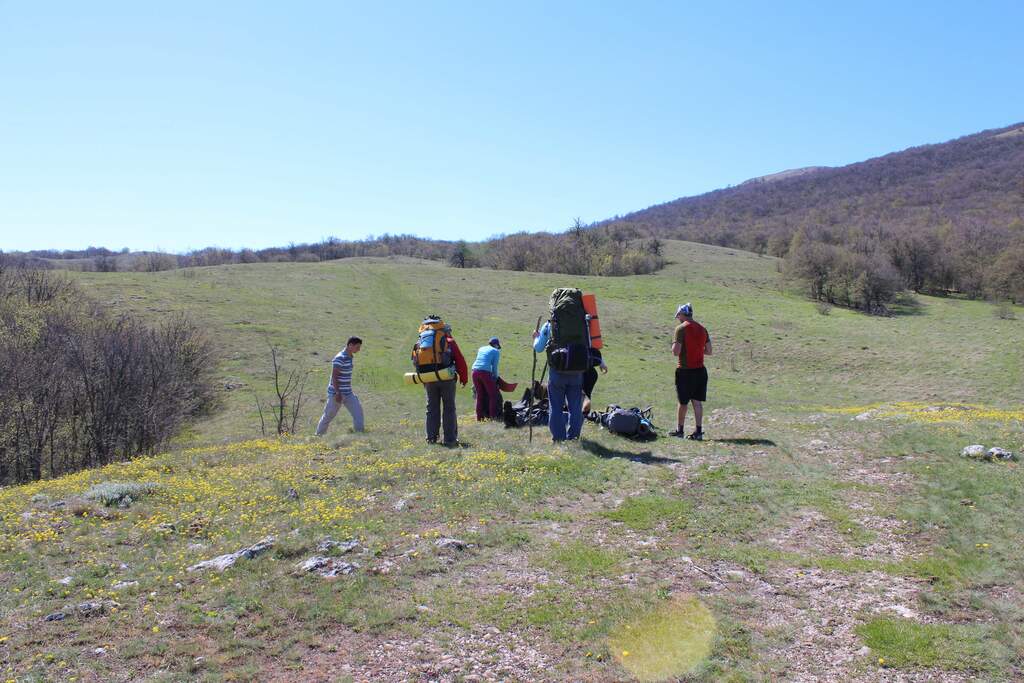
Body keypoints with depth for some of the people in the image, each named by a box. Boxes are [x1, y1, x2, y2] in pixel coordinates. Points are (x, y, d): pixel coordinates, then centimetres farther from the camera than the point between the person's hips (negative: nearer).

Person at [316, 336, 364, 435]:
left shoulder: (350, 357, 9)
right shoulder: (340, 358, -18)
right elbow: (334, 376, -22)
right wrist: (338, 393, -25)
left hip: (348, 393, 8)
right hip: (336, 393, -8)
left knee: (358, 411, -4)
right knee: (328, 416, 5)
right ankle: (319, 435, 21)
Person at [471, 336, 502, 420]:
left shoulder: (481, 349, 24)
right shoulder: (496, 351, 8)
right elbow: (494, 367, 3)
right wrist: (496, 377, 17)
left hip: (475, 371, 6)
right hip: (485, 372, -6)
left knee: (480, 395, 15)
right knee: (493, 395, 6)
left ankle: (479, 417, 16)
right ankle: (492, 416, 2)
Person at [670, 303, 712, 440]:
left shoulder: (681, 328, -11)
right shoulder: (702, 329, 8)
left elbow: (676, 352, -16)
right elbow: (709, 351, 10)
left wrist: (673, 346, 5)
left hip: (685, 371, -5)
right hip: (700, 370, 5)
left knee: (683, 402, 7)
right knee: (697, 402, 6)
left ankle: (679, 430, 19)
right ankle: (698, 432, 4)